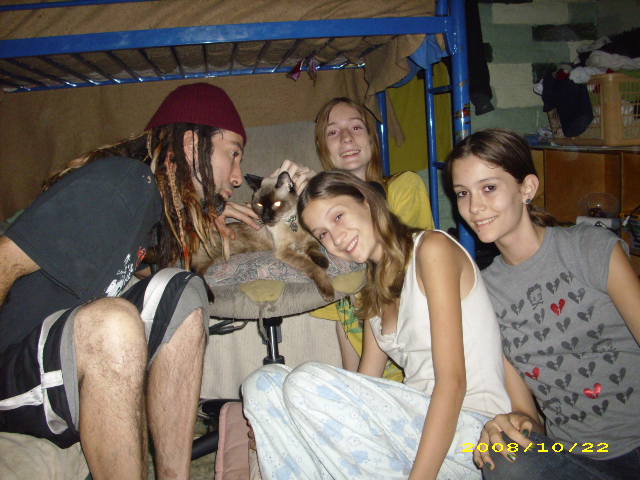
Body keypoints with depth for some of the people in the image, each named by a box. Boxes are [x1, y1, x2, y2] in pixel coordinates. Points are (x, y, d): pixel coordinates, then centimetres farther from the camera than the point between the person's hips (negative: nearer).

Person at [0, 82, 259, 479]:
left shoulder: (149, 192, 8)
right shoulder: (116, 182, -19)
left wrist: (209, 220, 9)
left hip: (73, 359, 9)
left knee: (182, 291, -3)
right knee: (114, 322, -34)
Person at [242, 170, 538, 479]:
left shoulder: (432, 248, -8)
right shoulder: (374, 295, 16)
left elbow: (453, 380, -16)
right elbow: (362, 390, 9)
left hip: (471, 430, -7)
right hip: (415, 424, 7)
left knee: (306, 382, -24)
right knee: (264, 383, -7)